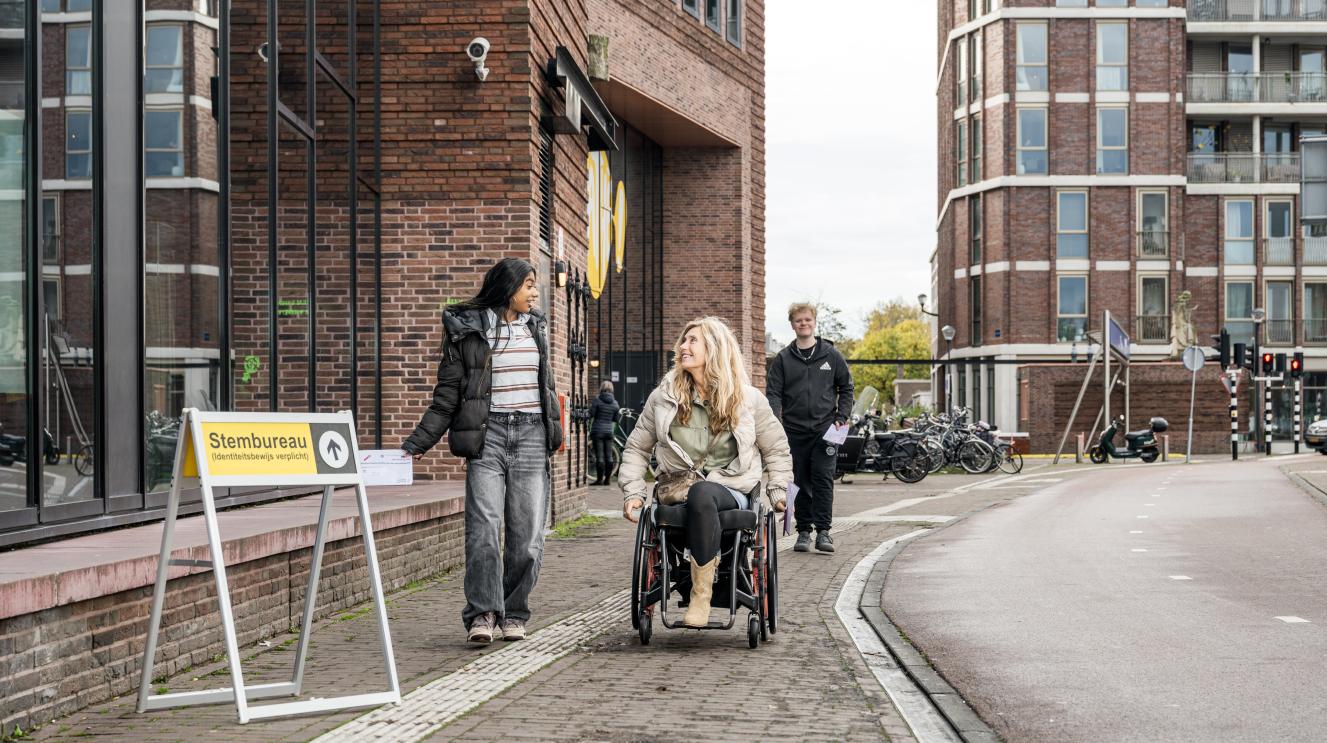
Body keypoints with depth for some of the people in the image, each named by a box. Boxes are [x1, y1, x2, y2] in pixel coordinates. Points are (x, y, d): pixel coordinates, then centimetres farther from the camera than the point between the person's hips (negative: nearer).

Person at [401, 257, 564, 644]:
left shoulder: (535, 327, 16)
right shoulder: (467, 329, 2)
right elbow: (446, 398, 4)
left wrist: (553, 439, 23)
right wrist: (415, 445, -1)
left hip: (531, 435, 4)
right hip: (487, 436, -4)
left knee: (527, 536, 2)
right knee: (483, 528, -15)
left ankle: (514, 613, 12)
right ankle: (483, 613, -13)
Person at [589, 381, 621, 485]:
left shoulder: (597, 400, -7)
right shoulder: (615, 403, 5)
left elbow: (591, 415, -9)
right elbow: (616, 419, 9)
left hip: (597, 431, -4)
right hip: (609, 431, 4)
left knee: (599, 456, -4)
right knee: (609, 456, 7)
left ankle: (599, 479, -4)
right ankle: (607, 479, 9)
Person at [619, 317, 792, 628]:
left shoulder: (749, 398, 7)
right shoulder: (664, 397, 9)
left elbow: (776, 449, 17)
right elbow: (636, 448, 15)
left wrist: (778, 491, 6)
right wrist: (633, 492, 3)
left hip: (731, 490, -1)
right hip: (677, 490, 2)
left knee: (702, 495, -38)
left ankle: (701, 593, -34)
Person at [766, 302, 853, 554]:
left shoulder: (831, 355, 7)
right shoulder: (783, 359, 7)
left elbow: (846, 387, 12)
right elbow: (773, 392, 1)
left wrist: (841, 418, 1)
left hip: (825, 429, -1)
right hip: (794, 430, 1)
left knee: (823, 479, -8)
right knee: (801, 482, 5)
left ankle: (823, 531, -5)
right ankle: (803, 531, 13)